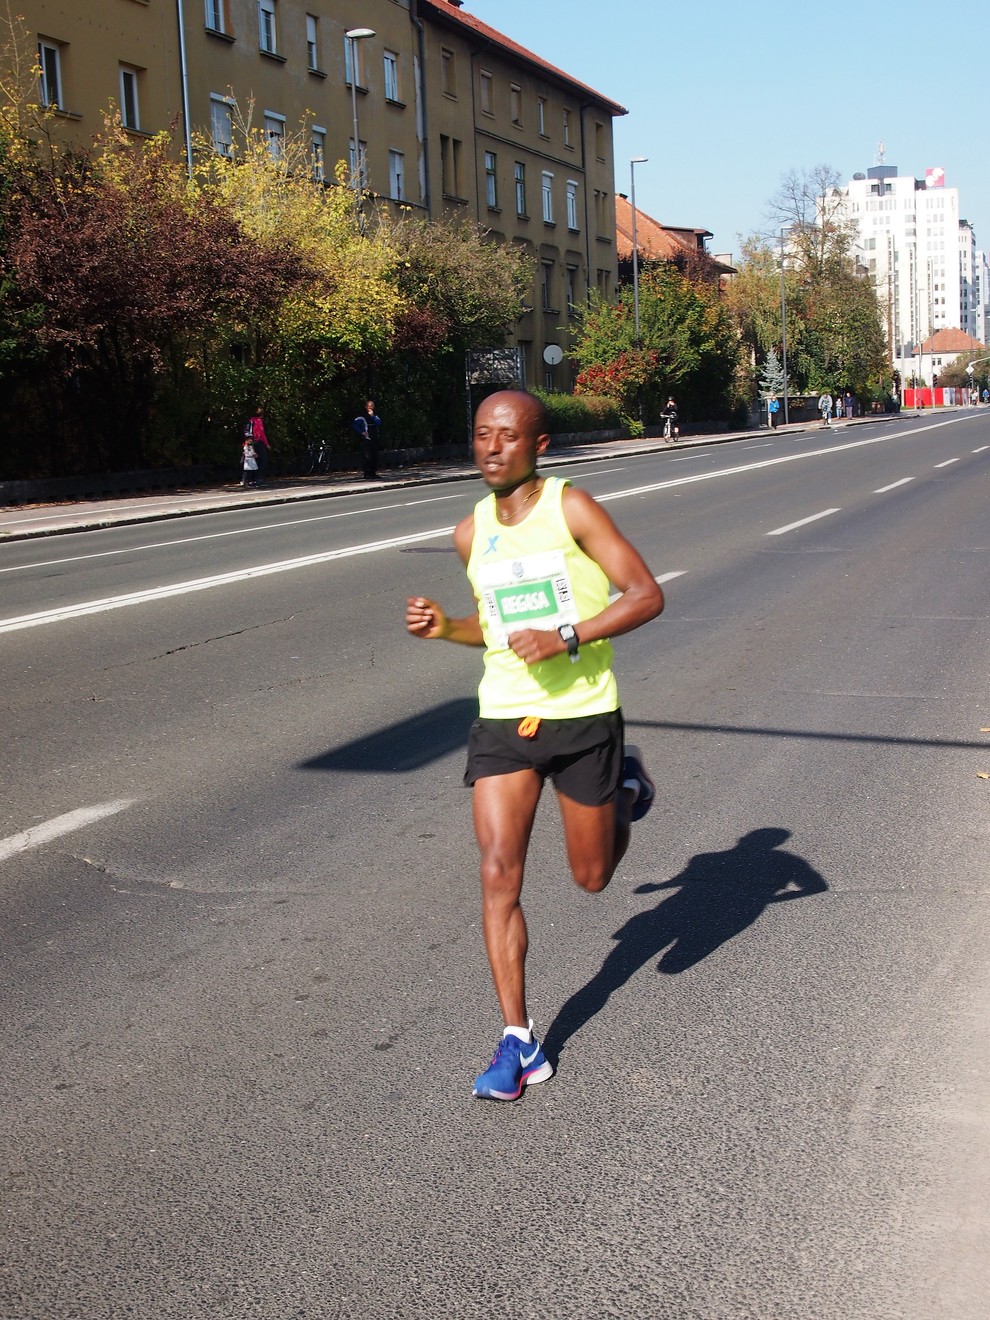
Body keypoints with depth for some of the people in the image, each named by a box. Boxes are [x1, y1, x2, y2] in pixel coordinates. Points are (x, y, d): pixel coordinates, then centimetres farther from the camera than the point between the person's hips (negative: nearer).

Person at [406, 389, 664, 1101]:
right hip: (503, 719, 4)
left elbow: (647, 595, -12)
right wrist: (446, 627, 1)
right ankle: (518, 1042, 0)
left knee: (593, 876, 10)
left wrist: (566, 639, -22)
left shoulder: (571, 508, -8)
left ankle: (626, 784, 42)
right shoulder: (471, 533, 7)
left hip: (583, 714, -3)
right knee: (499, 874, -9)